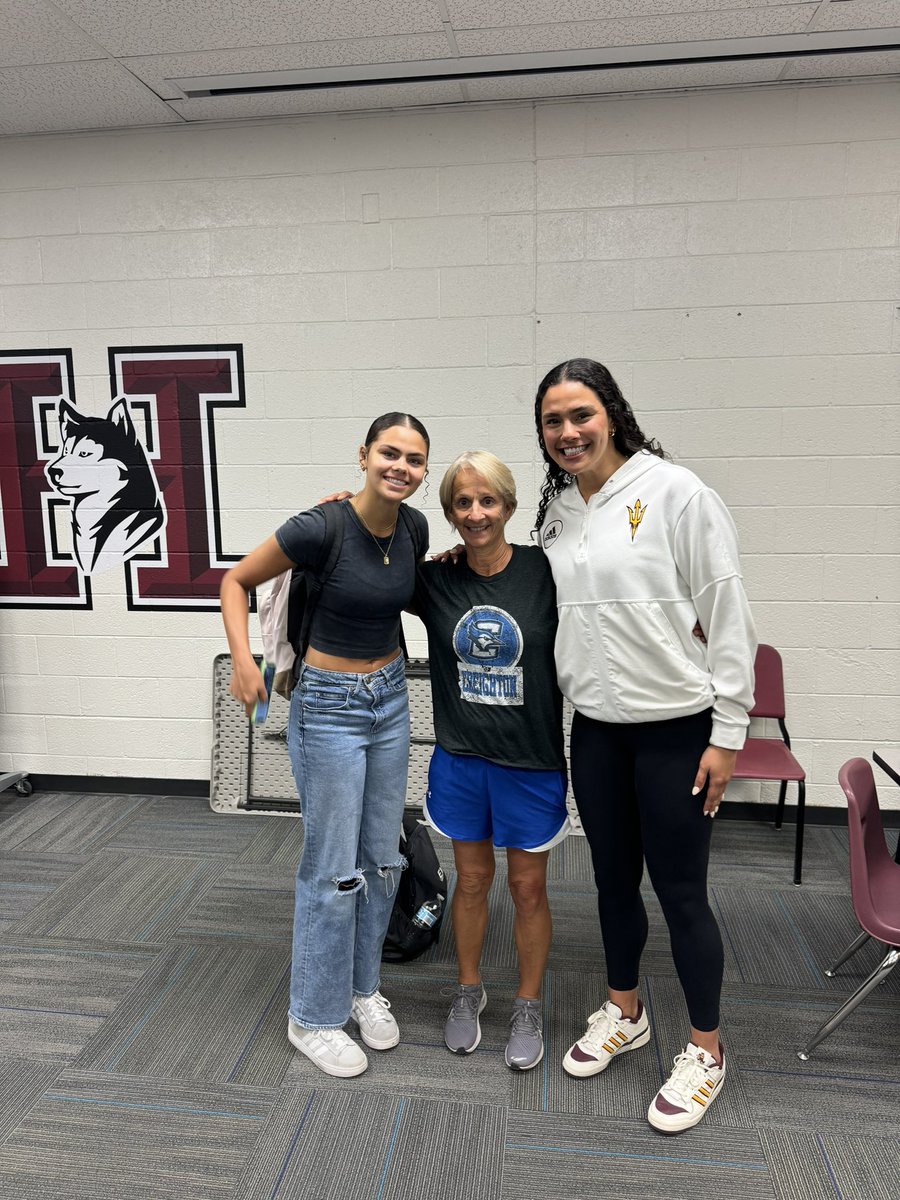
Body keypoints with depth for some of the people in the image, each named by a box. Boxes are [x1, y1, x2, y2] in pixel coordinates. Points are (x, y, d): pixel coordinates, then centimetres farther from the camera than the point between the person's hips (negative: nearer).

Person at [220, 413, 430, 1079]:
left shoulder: (414, 527, -2)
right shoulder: (320, 528, -20)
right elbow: (236, 580, -9)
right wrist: (243, 658, -20)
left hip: (390, 698, 6)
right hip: (329, 705, -6)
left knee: (383, 857, 15)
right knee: (335, 869, 2)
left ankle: (364, 986, 37)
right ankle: (314, 1016, 24)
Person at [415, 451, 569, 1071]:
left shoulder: (544, 571, -12)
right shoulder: (434, 579, -5)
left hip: (532, 761, -2)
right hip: (461, 759, 2)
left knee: (529, 888, 14)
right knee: (472, 880, 18)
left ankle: (528, 1007, 37)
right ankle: (469, 991, 42)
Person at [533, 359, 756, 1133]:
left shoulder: (675, 493, -13)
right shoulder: (555, 510, 6)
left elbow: (728, 616, -12)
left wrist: (727, 733, -12)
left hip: (675, 728, -5)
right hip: (595, 728, 6)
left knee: (680, 892, 6)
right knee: (614, 879, 19)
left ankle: (706, 1051, 29)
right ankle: (625, 1014, 42)